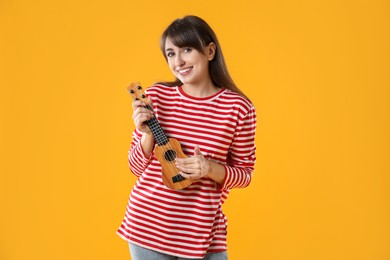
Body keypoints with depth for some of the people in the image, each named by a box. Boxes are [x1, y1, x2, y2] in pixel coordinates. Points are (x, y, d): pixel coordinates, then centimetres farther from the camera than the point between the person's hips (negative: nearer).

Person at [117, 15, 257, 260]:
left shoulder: (238, 107, -8)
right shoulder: (156, 96, -3)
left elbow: (245, 174, 0)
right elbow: (137, 168, 3)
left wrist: (211, 169, -17)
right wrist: (148, 134, -15)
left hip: (202, 230, -1)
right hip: (146, 224, 2)